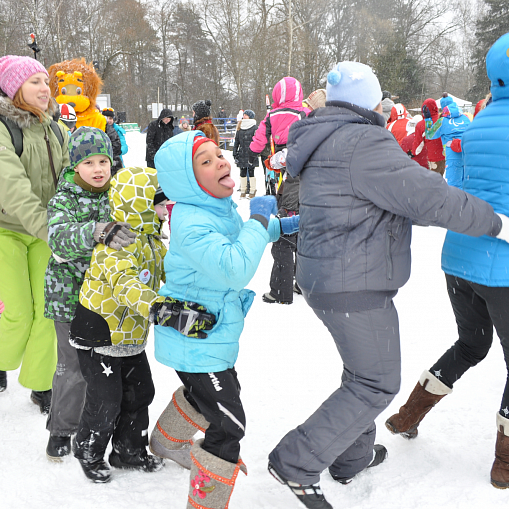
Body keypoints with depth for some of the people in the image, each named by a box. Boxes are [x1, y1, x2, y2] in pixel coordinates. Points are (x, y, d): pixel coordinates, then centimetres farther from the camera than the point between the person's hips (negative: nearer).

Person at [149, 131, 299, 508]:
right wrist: (259, 219, -31)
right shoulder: (192, 225, -30)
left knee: (205, 391, 34)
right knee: (228, 426, -4)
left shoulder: (223, 206, 0)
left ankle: (167, 440, 58)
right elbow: (236, 269, -41)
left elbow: (237, 235, 22)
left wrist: (280, 227, 10)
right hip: (197, 342, -10)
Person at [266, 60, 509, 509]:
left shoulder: (324, 140, 12)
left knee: (364, 369, 24)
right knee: (377, 384, 2)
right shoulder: (363, 143, -20)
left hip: (325, 276, 10)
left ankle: (353, 456, 38)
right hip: (355, 287, -10)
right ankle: (297, 462, 4)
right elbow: (427, 198, -23)